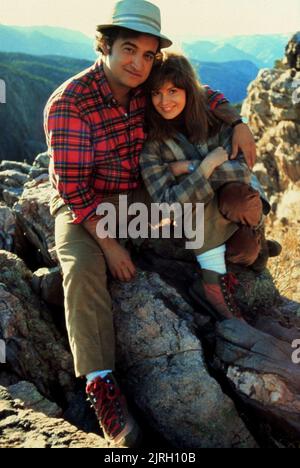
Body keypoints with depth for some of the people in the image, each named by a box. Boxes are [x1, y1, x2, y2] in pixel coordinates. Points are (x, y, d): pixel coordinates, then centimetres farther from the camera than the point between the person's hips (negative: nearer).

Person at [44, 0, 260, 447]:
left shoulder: (146, 88, -3)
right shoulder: (68, 103, -20)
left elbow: (201, 93, 13)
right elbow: (73, 186, -23)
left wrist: (237, 124, -4)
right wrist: (108, 243, -27)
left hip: (137, 197, 6)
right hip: (83, 206, -5)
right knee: (83, 267, -33)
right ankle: (102, 386, -28)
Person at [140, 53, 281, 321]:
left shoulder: (215, 116, -11)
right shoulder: (151, 141, -15)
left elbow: (241, 170, -19)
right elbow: (167, 205, -24)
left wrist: (187, 167, -22)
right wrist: (207, 164, -29)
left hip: (242, 202, 0)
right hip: (195, 220, 0)